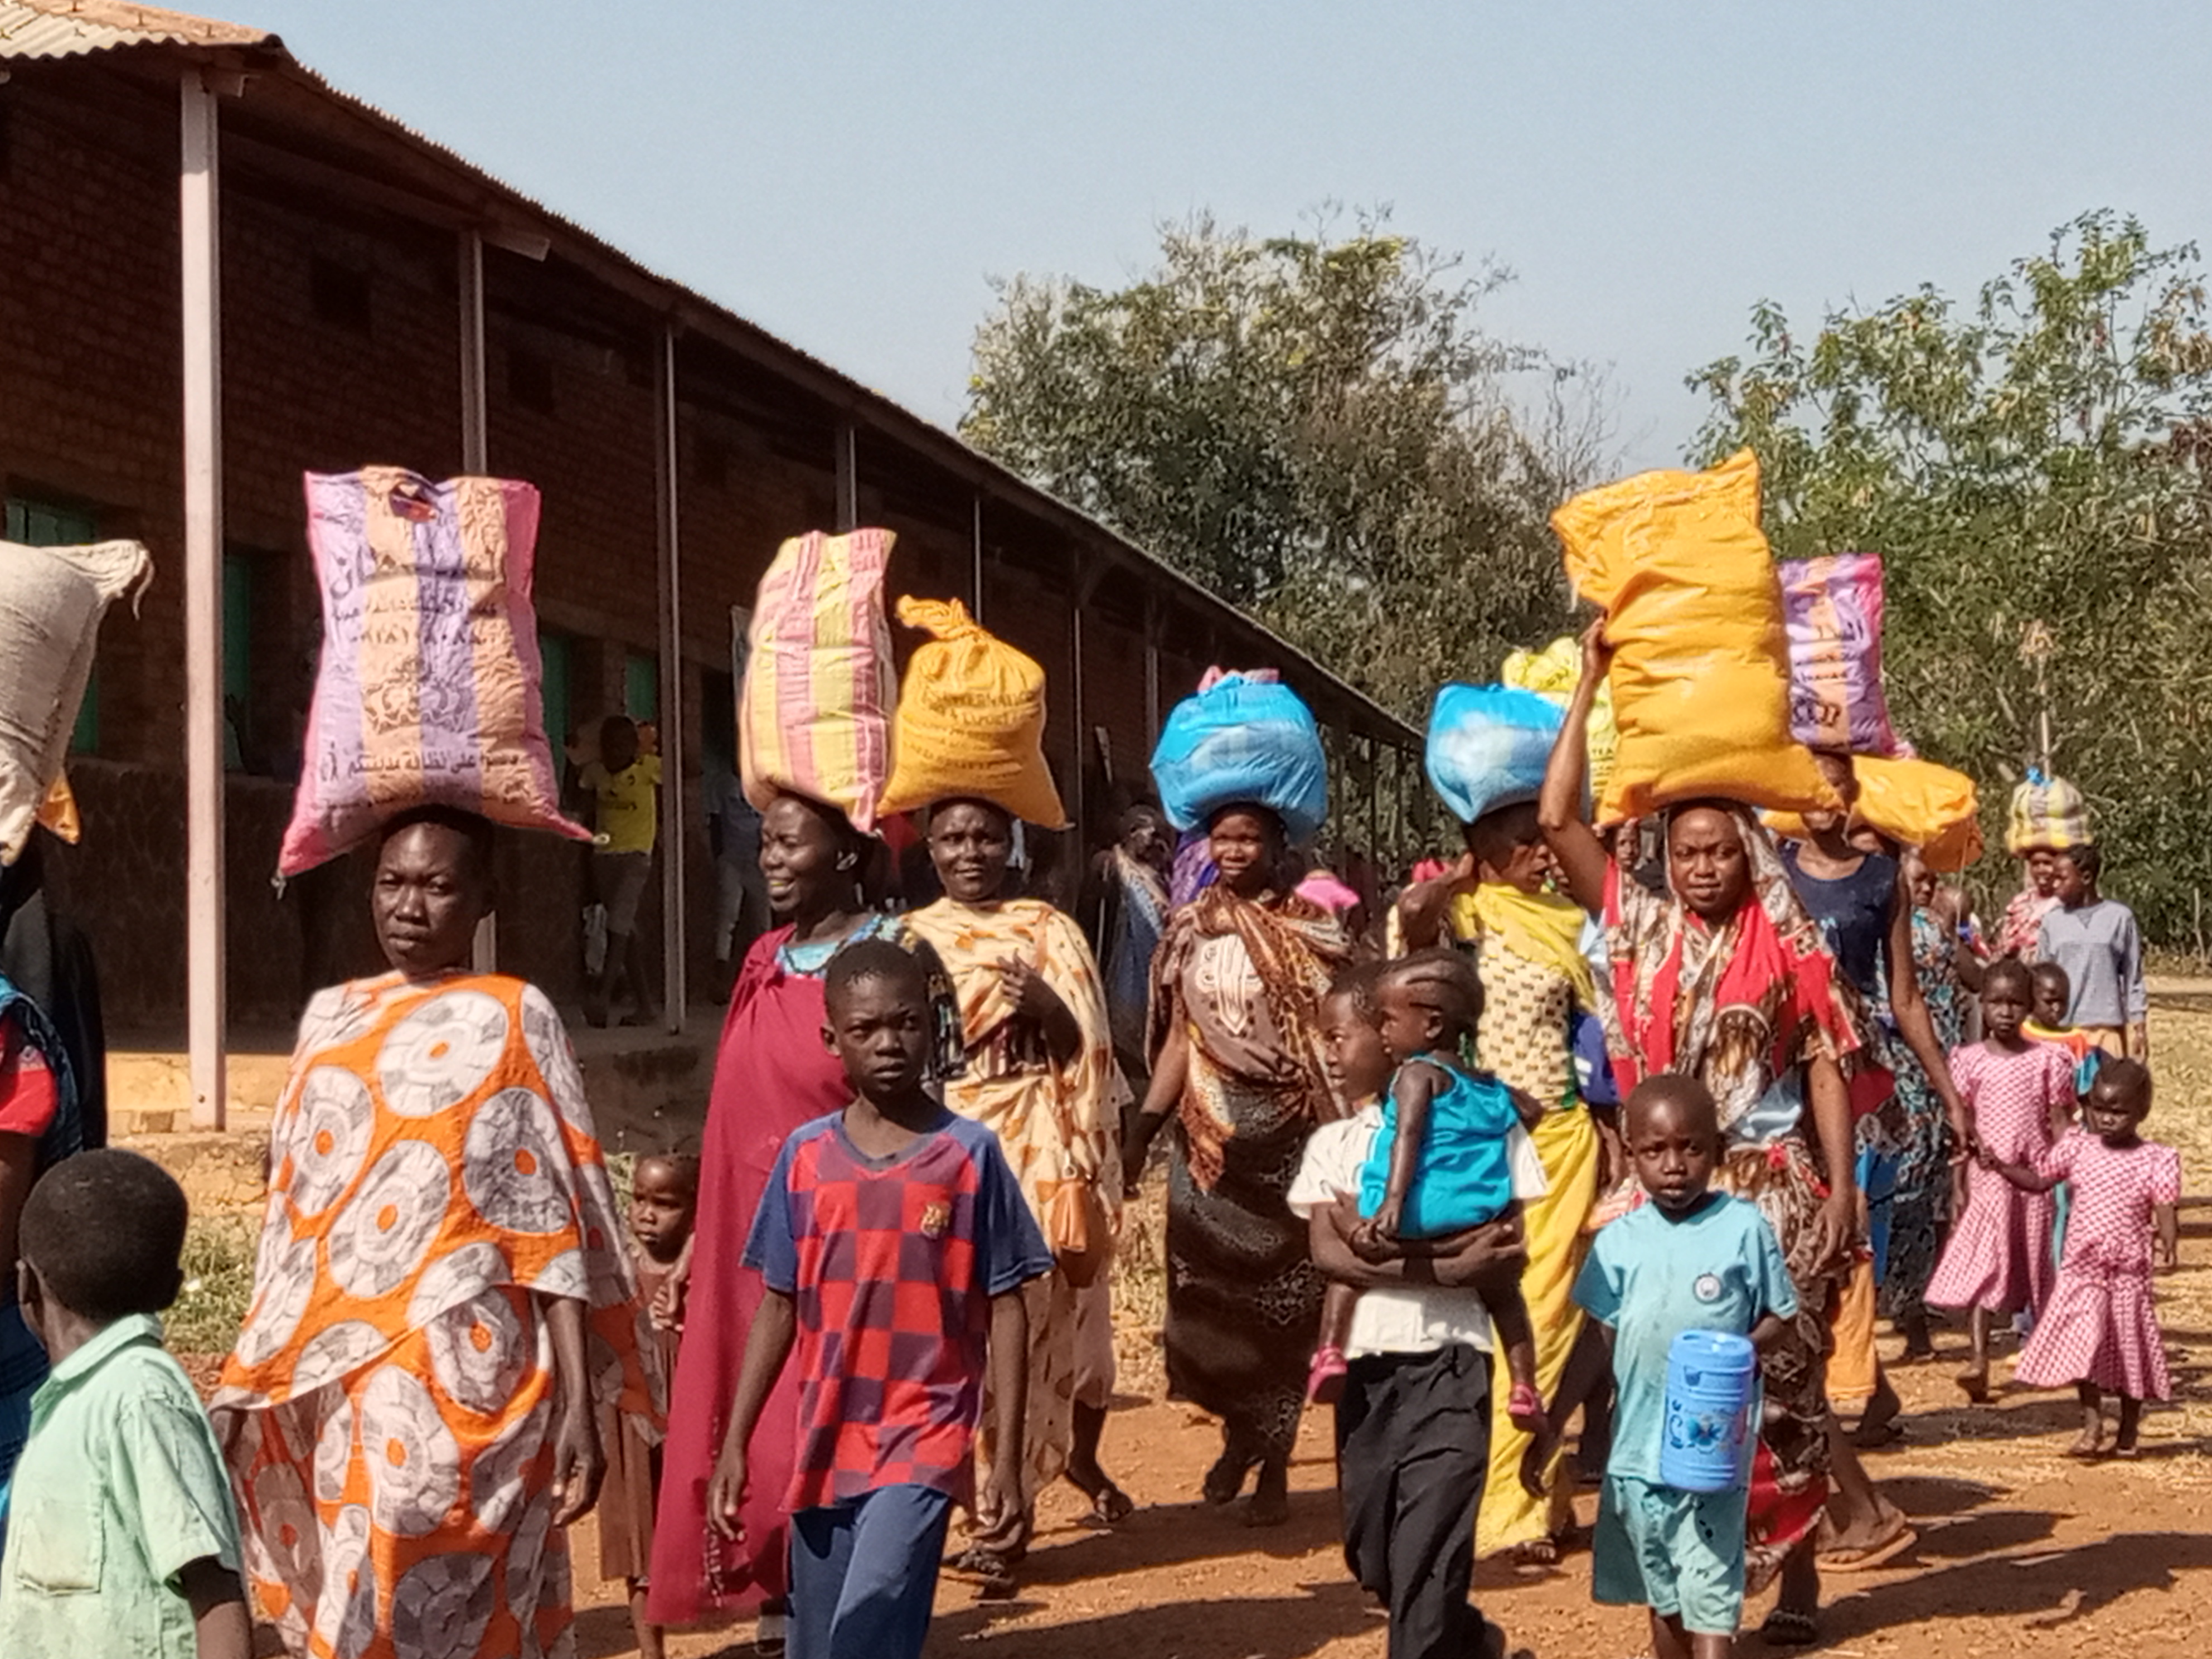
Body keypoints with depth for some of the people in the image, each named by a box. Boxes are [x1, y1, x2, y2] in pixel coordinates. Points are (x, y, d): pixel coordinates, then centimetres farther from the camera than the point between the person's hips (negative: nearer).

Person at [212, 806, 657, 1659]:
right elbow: (292, 1215, 16)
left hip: (457, 1370, -5)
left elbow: (553, 1230, -5)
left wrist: (580, 1404, -11)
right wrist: (246, 1386, 12)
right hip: (333, 1376, 5)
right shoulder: (331, 1018, 15)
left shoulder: (512, 1020, 0)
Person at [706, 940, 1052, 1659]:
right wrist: (735, 1444, 5)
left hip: (925, 1438, -4)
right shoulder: (805, 1157, 3)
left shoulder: (970, 1153, -4)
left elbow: (1006, 1311, -2)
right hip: (824, 1445, 4)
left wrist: (1009, 1460, -5)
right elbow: (778, 1308, 9)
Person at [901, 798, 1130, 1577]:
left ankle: (1080, 1456, 27)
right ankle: (992, 1513, 2)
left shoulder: (1050, 931, 7)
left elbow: (1085, 1046, 2)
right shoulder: (912, 940, 9)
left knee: (1055, 1309, 5)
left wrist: (1046, 1006, -17)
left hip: (1042, 1146, 0)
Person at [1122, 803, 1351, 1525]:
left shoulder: (1310, 927, 0)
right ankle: (1239, 1432, 27)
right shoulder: (1190, 930, 8)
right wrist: (1140, 1132, 0)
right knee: (1211, 1291, 5)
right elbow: (1178, 1038, 8)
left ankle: (1274, 1461, 13)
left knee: (1284, 1296, 2)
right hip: (1210, 1134, 3)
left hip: (1289, 1135, -2)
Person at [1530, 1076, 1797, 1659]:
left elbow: (1781, 1318, 2)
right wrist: (1551, 1425, 5)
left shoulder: (1744, 1228, -6)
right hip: (1638, 1444, 4)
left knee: (1710, 1594, -7)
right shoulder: (1618, 1242, 2)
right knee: (1662, 1598, 17)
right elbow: (1596, 1341, 8)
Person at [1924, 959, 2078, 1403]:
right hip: (1987, 1177, -1)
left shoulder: (2047, 1059, 3)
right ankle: (1979, 1362, -4)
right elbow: (1962, 1130, 1)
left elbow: (2059, 1123, 3)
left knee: (2037, 1266, 5)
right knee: (1981, 1266, -4)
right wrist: (1957, 1187, -3)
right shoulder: (1970, 1061, 1)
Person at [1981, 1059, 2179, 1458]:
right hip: (2082, 1268, 1)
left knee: (2129, 1354, 8)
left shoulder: (2156, 1160, -5)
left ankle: (2127, 1435, 22)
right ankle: (2092, 1427, -1)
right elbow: (2038, 1180, 9)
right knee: (2082, 1348, -9)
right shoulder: (2077, 1148, 3)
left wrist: (2169, 1244, -31)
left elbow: (2164, 1211, -12)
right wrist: (2000, 1167, -6)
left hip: (2128, 1272, -1)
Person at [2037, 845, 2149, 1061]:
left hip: (2106, 1029, -2)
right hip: (2061, 1030, 2)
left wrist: (2139, 1028, 3)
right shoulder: (2053, 921, 6)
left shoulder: (2119, 917, 0)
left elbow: (2133, 979, 5)